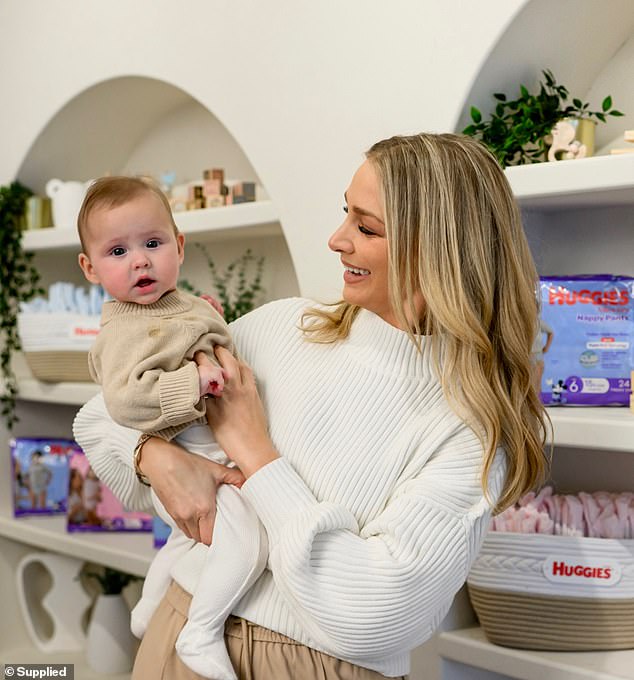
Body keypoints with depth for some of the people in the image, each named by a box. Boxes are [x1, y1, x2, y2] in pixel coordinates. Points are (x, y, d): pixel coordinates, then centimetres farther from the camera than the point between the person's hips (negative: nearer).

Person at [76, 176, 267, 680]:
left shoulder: (185, 307, 10)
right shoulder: (127, 331, -19)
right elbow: (126, 401, -32)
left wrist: (210, 356, 10)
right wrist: (194, 381, -34)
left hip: (215, 456, 10)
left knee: (191, 535, 31)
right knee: (249, 539, -25)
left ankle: (149, 609, 51)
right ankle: (202, 634, -11)